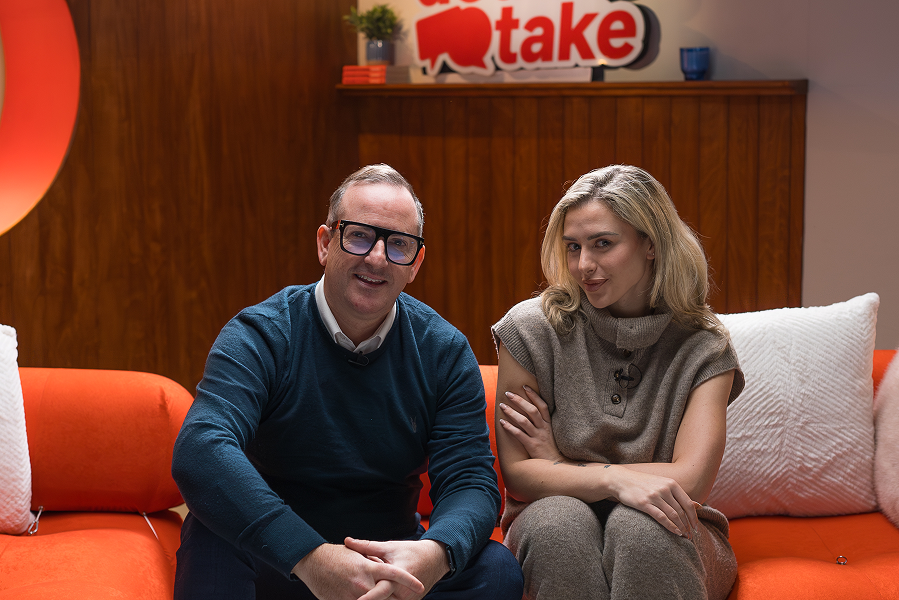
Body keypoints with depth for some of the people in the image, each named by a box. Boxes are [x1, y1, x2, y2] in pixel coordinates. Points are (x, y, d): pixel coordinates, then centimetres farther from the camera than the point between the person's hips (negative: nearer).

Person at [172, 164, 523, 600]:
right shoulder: (260, 335, -13)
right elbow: (199, 451, -31)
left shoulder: (444, 351, -2)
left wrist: (436, 554, -36)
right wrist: (310, 556, -45)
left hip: (393, 564, 4)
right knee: (211, 543, -33)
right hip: (276, 564, -3)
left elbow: (471, 481, -9)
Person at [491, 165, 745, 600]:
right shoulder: (531, 328, -5)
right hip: (555, 544, 1)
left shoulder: (702, 348, -4)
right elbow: (516, 472, -7)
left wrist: (559, 465, -10)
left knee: (637, 525, -35)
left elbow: (690, 481, -15)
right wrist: (613, 479, -26)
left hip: (665, 545, 0)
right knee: (560, 517, -34)